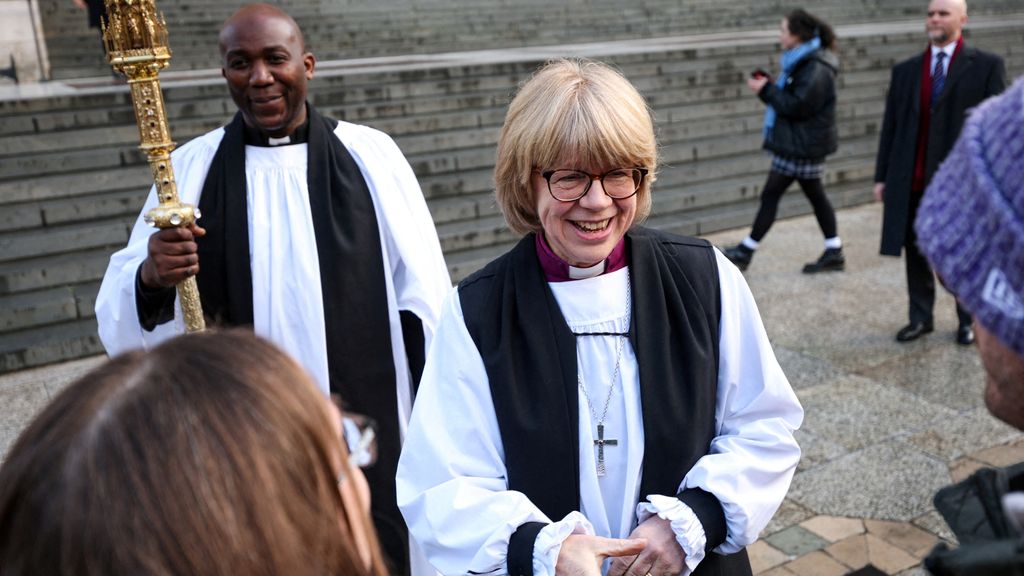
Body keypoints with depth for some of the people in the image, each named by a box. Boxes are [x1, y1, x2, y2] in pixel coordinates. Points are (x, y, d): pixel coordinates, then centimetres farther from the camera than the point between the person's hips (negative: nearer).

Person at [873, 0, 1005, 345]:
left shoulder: (987, 66, 0)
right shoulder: (905, 70, 10)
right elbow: (890, 127, 9)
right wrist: (882, 176, 6)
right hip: (911, 183, 3)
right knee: (915, 253, 8)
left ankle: (969, 321, 27)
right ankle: (920, 318, 22)